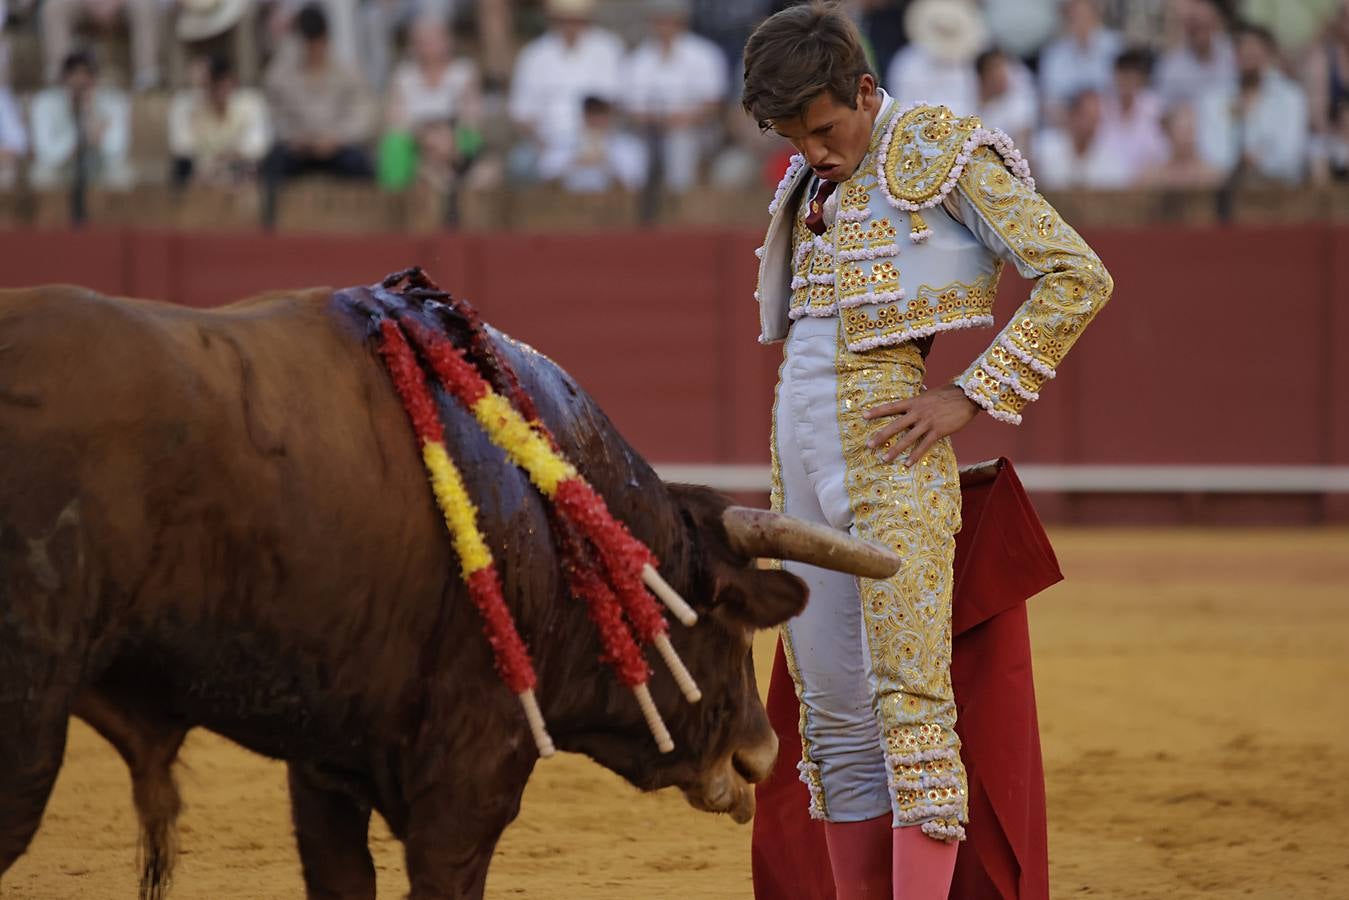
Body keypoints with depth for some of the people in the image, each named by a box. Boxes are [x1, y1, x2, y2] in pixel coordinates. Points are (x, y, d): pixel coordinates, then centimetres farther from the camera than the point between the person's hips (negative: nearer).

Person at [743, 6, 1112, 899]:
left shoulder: (945, 152, -4)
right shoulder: (812, 181, 16)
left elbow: (1079, 278, -10)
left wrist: (972, 396, -13)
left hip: (893, 448, -7)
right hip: (801, 447, 7)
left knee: (910, 698, -15)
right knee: (835, 717, 8)